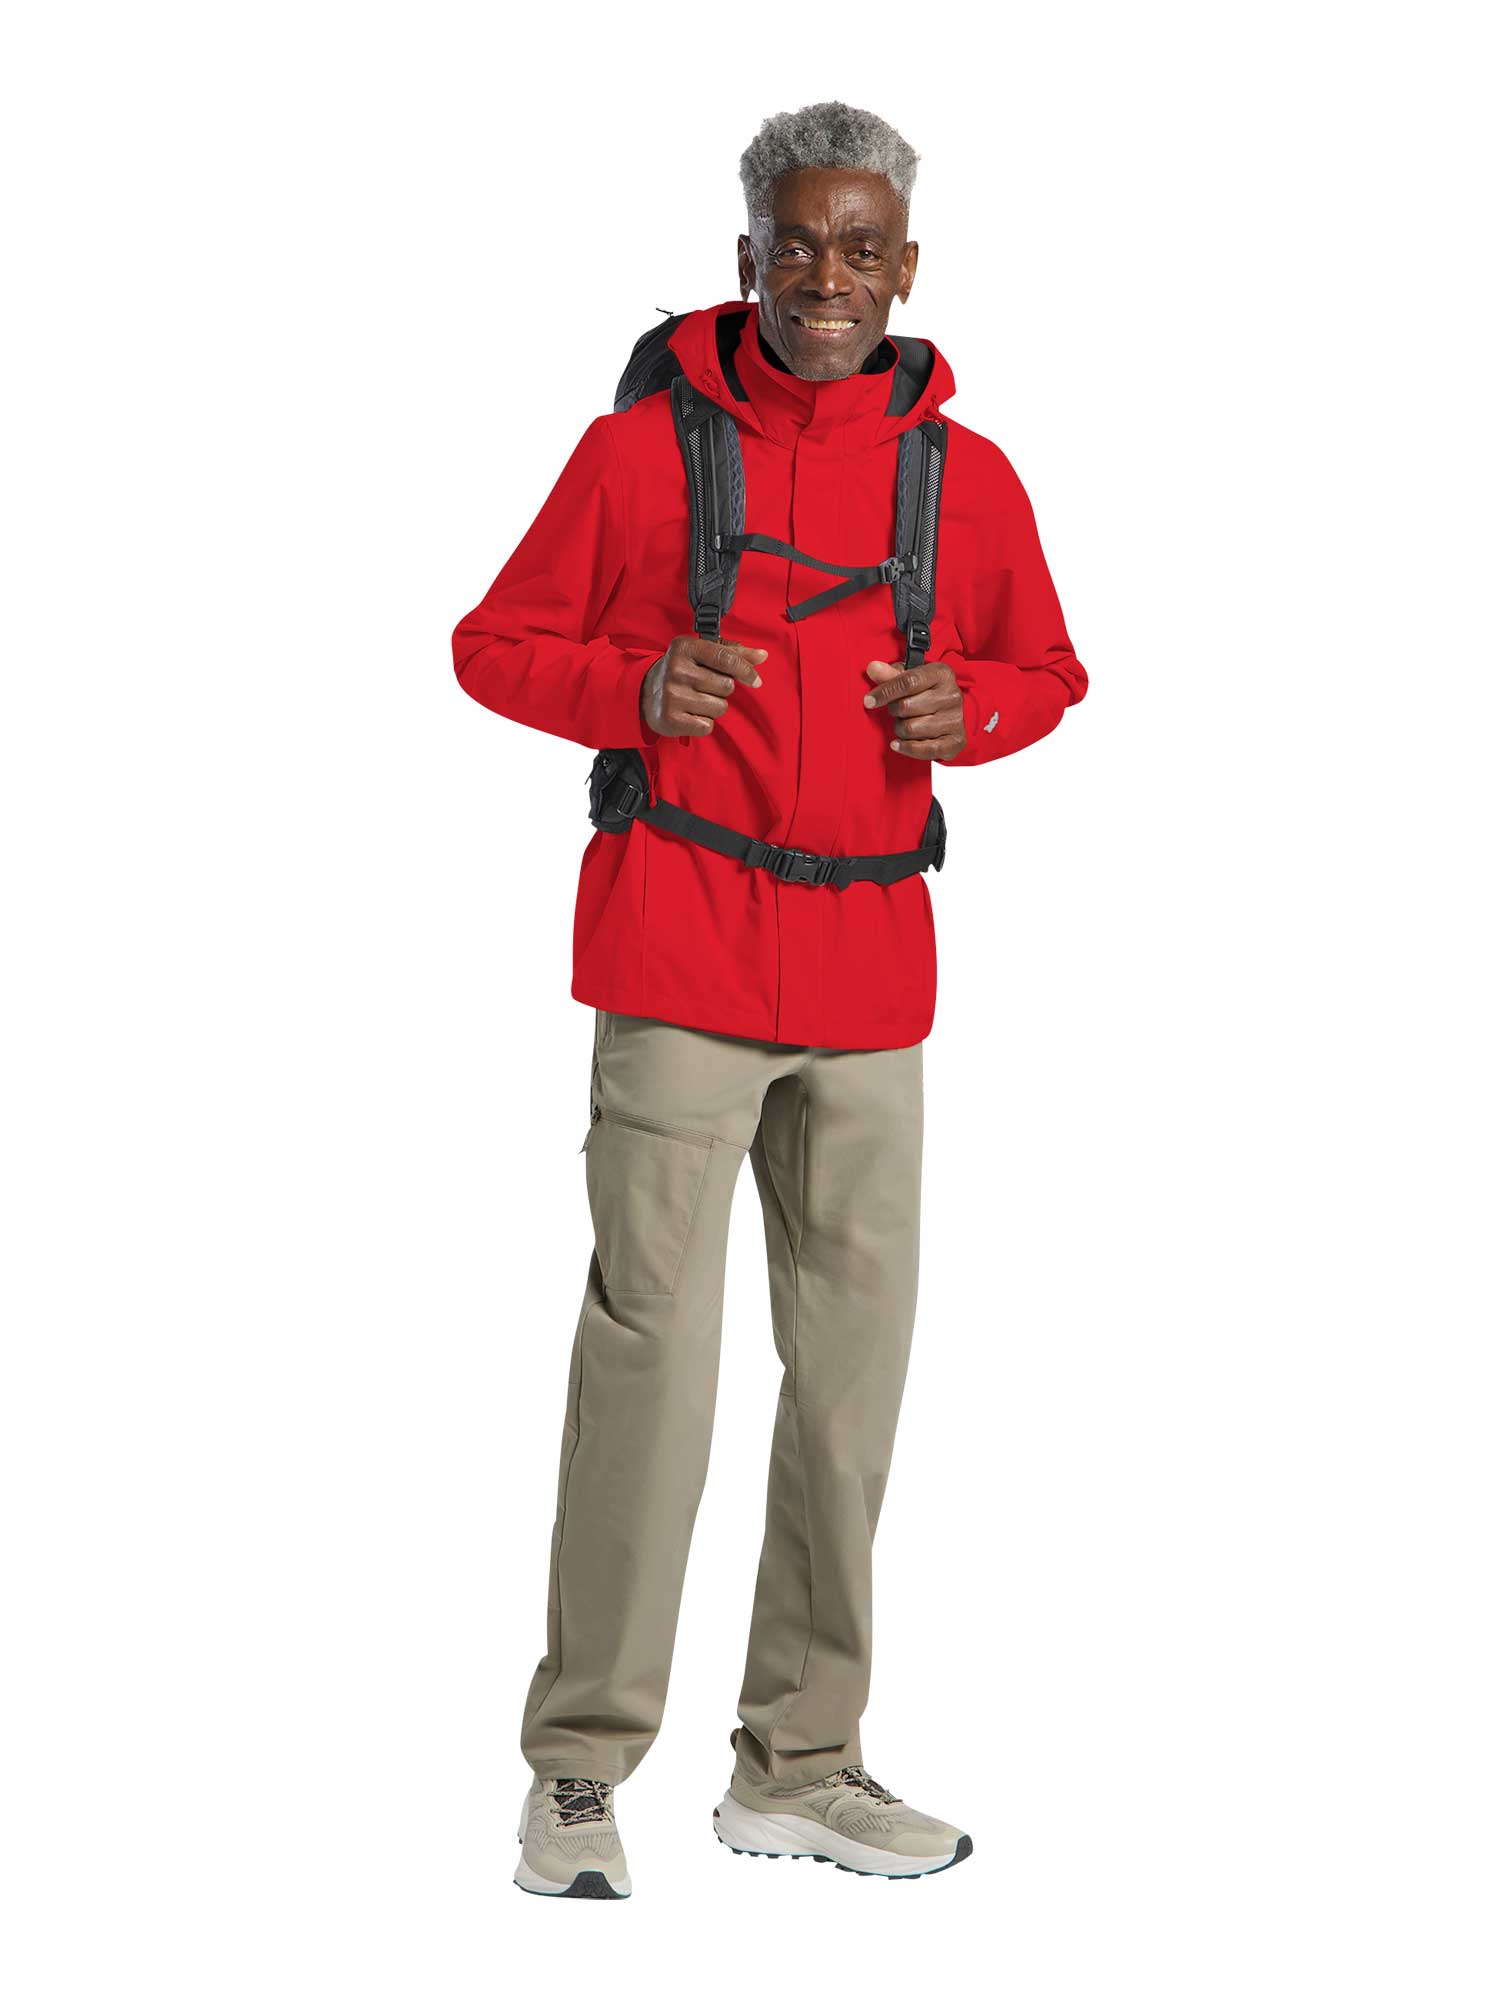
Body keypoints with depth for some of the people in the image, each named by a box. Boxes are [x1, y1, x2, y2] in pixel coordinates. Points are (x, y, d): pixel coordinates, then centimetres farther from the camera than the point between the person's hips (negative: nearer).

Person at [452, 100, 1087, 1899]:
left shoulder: (966, 478, 8)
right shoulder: (642, 445, -1)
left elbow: (1046, 669, 20)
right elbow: (494, 646, 5)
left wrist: (969, 708, -3)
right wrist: (636, 689, -15)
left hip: (871, 972, 4)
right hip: (679, 949, -4)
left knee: (854, 1351, 8)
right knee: (650, 1338, -9)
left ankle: (799, 1765, 20)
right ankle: (580, 1768, 2)